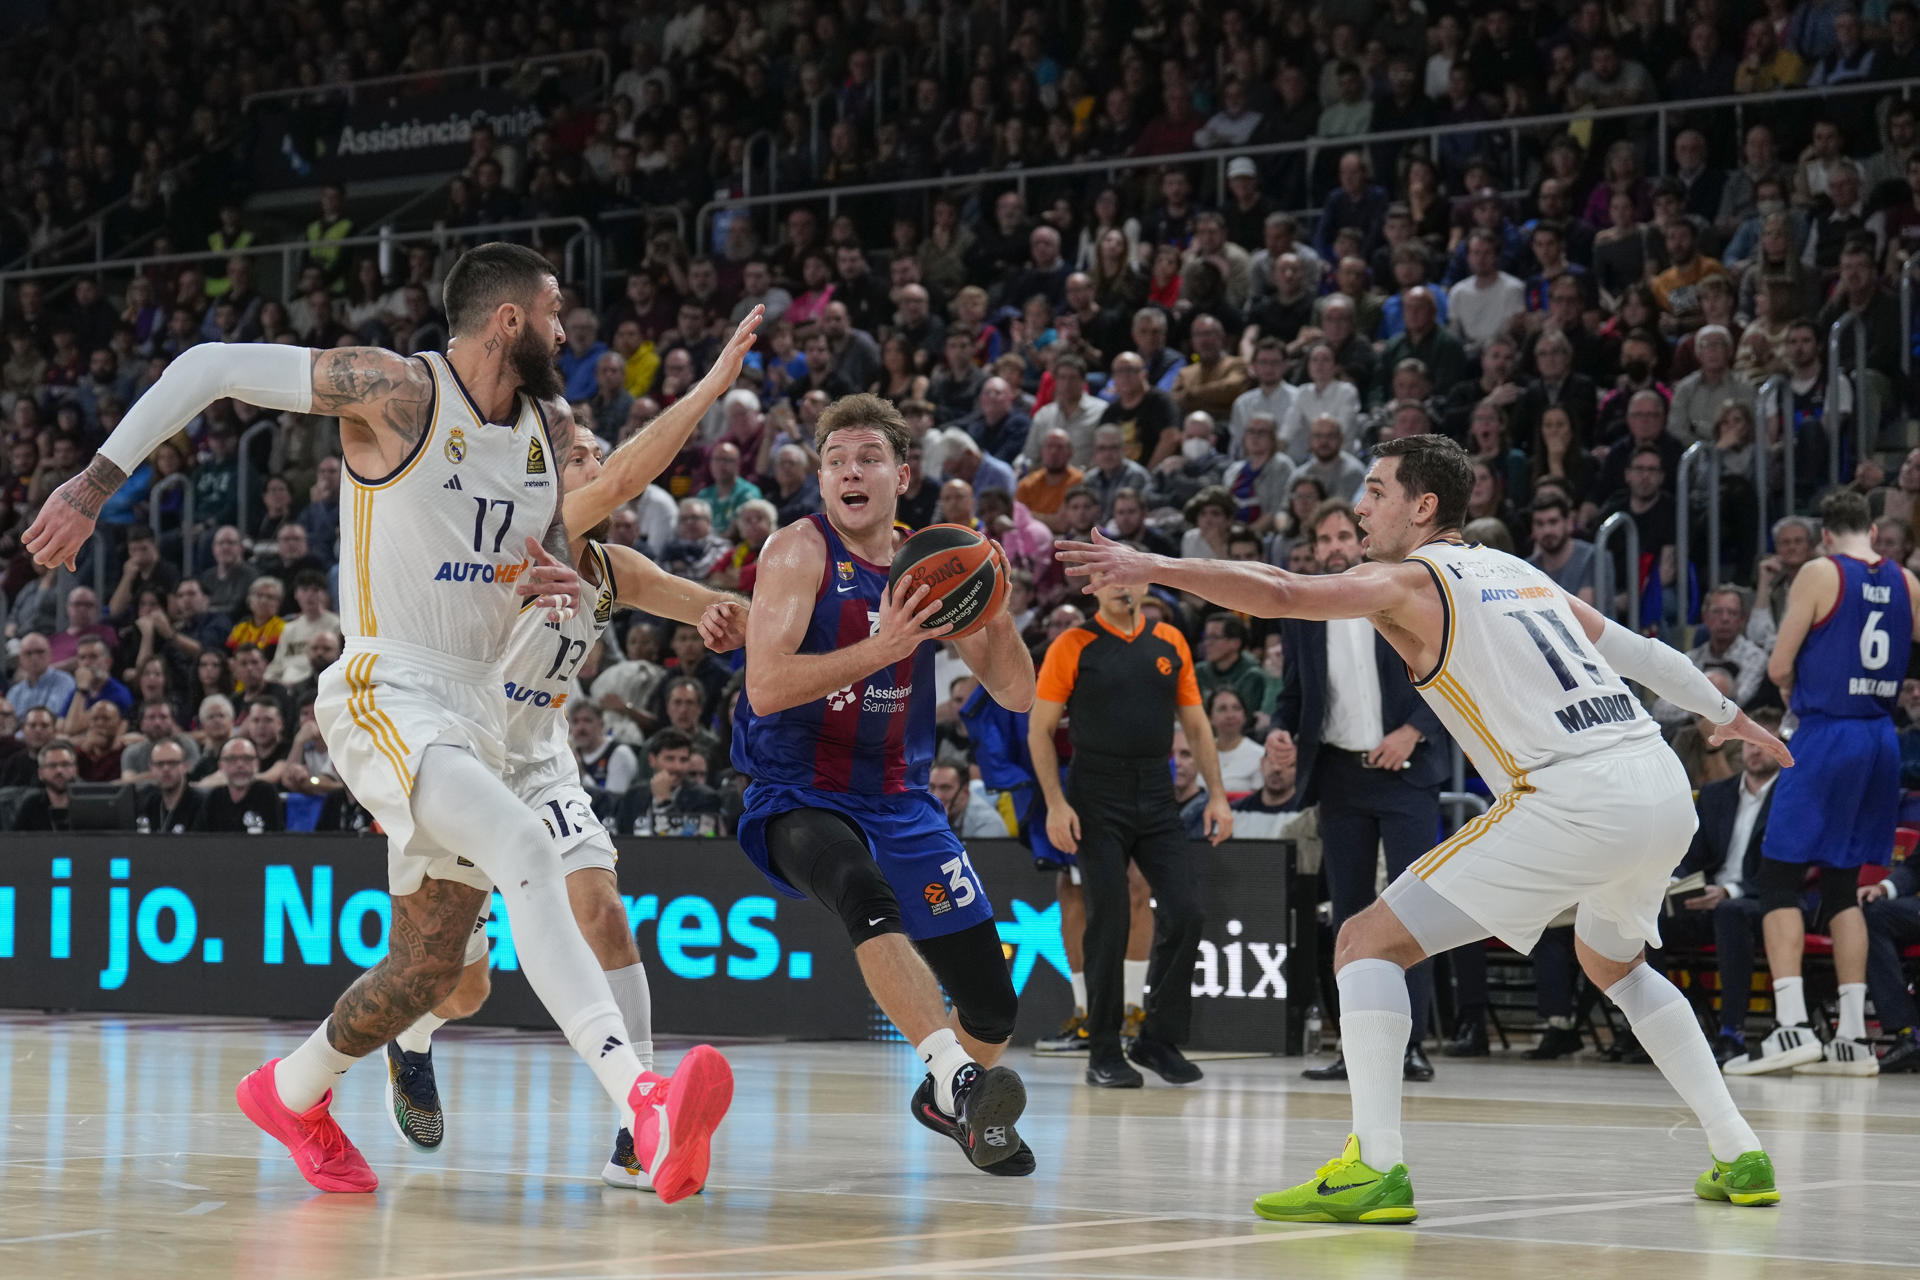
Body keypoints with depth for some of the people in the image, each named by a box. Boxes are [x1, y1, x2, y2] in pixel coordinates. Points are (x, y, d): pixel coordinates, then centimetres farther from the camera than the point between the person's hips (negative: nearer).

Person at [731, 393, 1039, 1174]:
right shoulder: (799, 553, -9)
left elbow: (1017, 695, 4)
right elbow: (765, 687, -22)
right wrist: (879, 648, -31)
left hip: (900, 801, 5)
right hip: (799, 796, -5)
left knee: (993, 1004, 6)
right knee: (866, 893, -41)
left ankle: (951, 1103, 38)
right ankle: (955, 1073, -48)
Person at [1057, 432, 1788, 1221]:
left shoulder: (1409, 580, 3)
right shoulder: (1516, 571, 24)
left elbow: (1280, 595, -13)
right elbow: (1633, 649, 32)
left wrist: (1151, 568, -14)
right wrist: (1729, 716, 45)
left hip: (1574, 799, -8)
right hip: (1666, 792, 8)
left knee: (1368, 944, -2)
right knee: (1612, 961, 35)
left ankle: (1375, 1167, -15)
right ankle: (1740, 1156, 29)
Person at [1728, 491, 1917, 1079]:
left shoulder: (1819, 574, -7)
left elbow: (1779, 668, -7)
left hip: (1826, 736, -6)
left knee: (1778, 878, -3)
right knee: (1842, 886, 13)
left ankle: (1791, 1027, -16)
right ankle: (1853, 1037, 9)